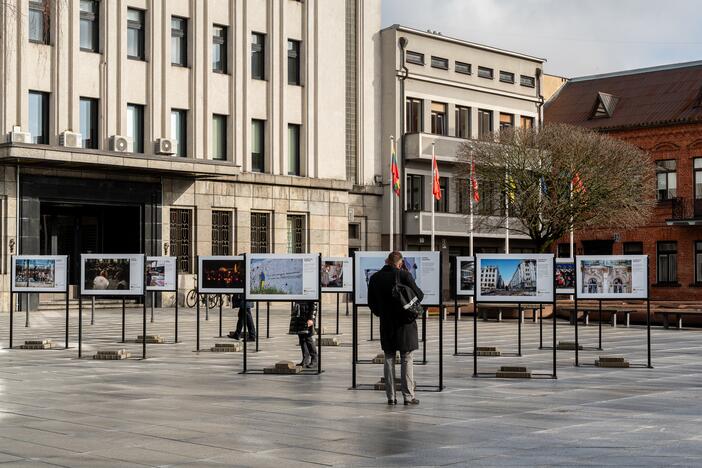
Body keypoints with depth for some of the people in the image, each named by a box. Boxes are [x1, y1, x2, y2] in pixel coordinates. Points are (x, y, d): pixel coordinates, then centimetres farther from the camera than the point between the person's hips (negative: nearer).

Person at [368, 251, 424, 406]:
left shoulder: (375, 278, 2)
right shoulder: (404, 275, -11)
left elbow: (371, 303, 7)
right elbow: (418, 295, -11)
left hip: (386, 324, 3)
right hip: (405, 323, -3)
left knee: (389, 359, 11)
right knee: (406, 359, 4)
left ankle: (391, 397, 10)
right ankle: (408, 396, 3)